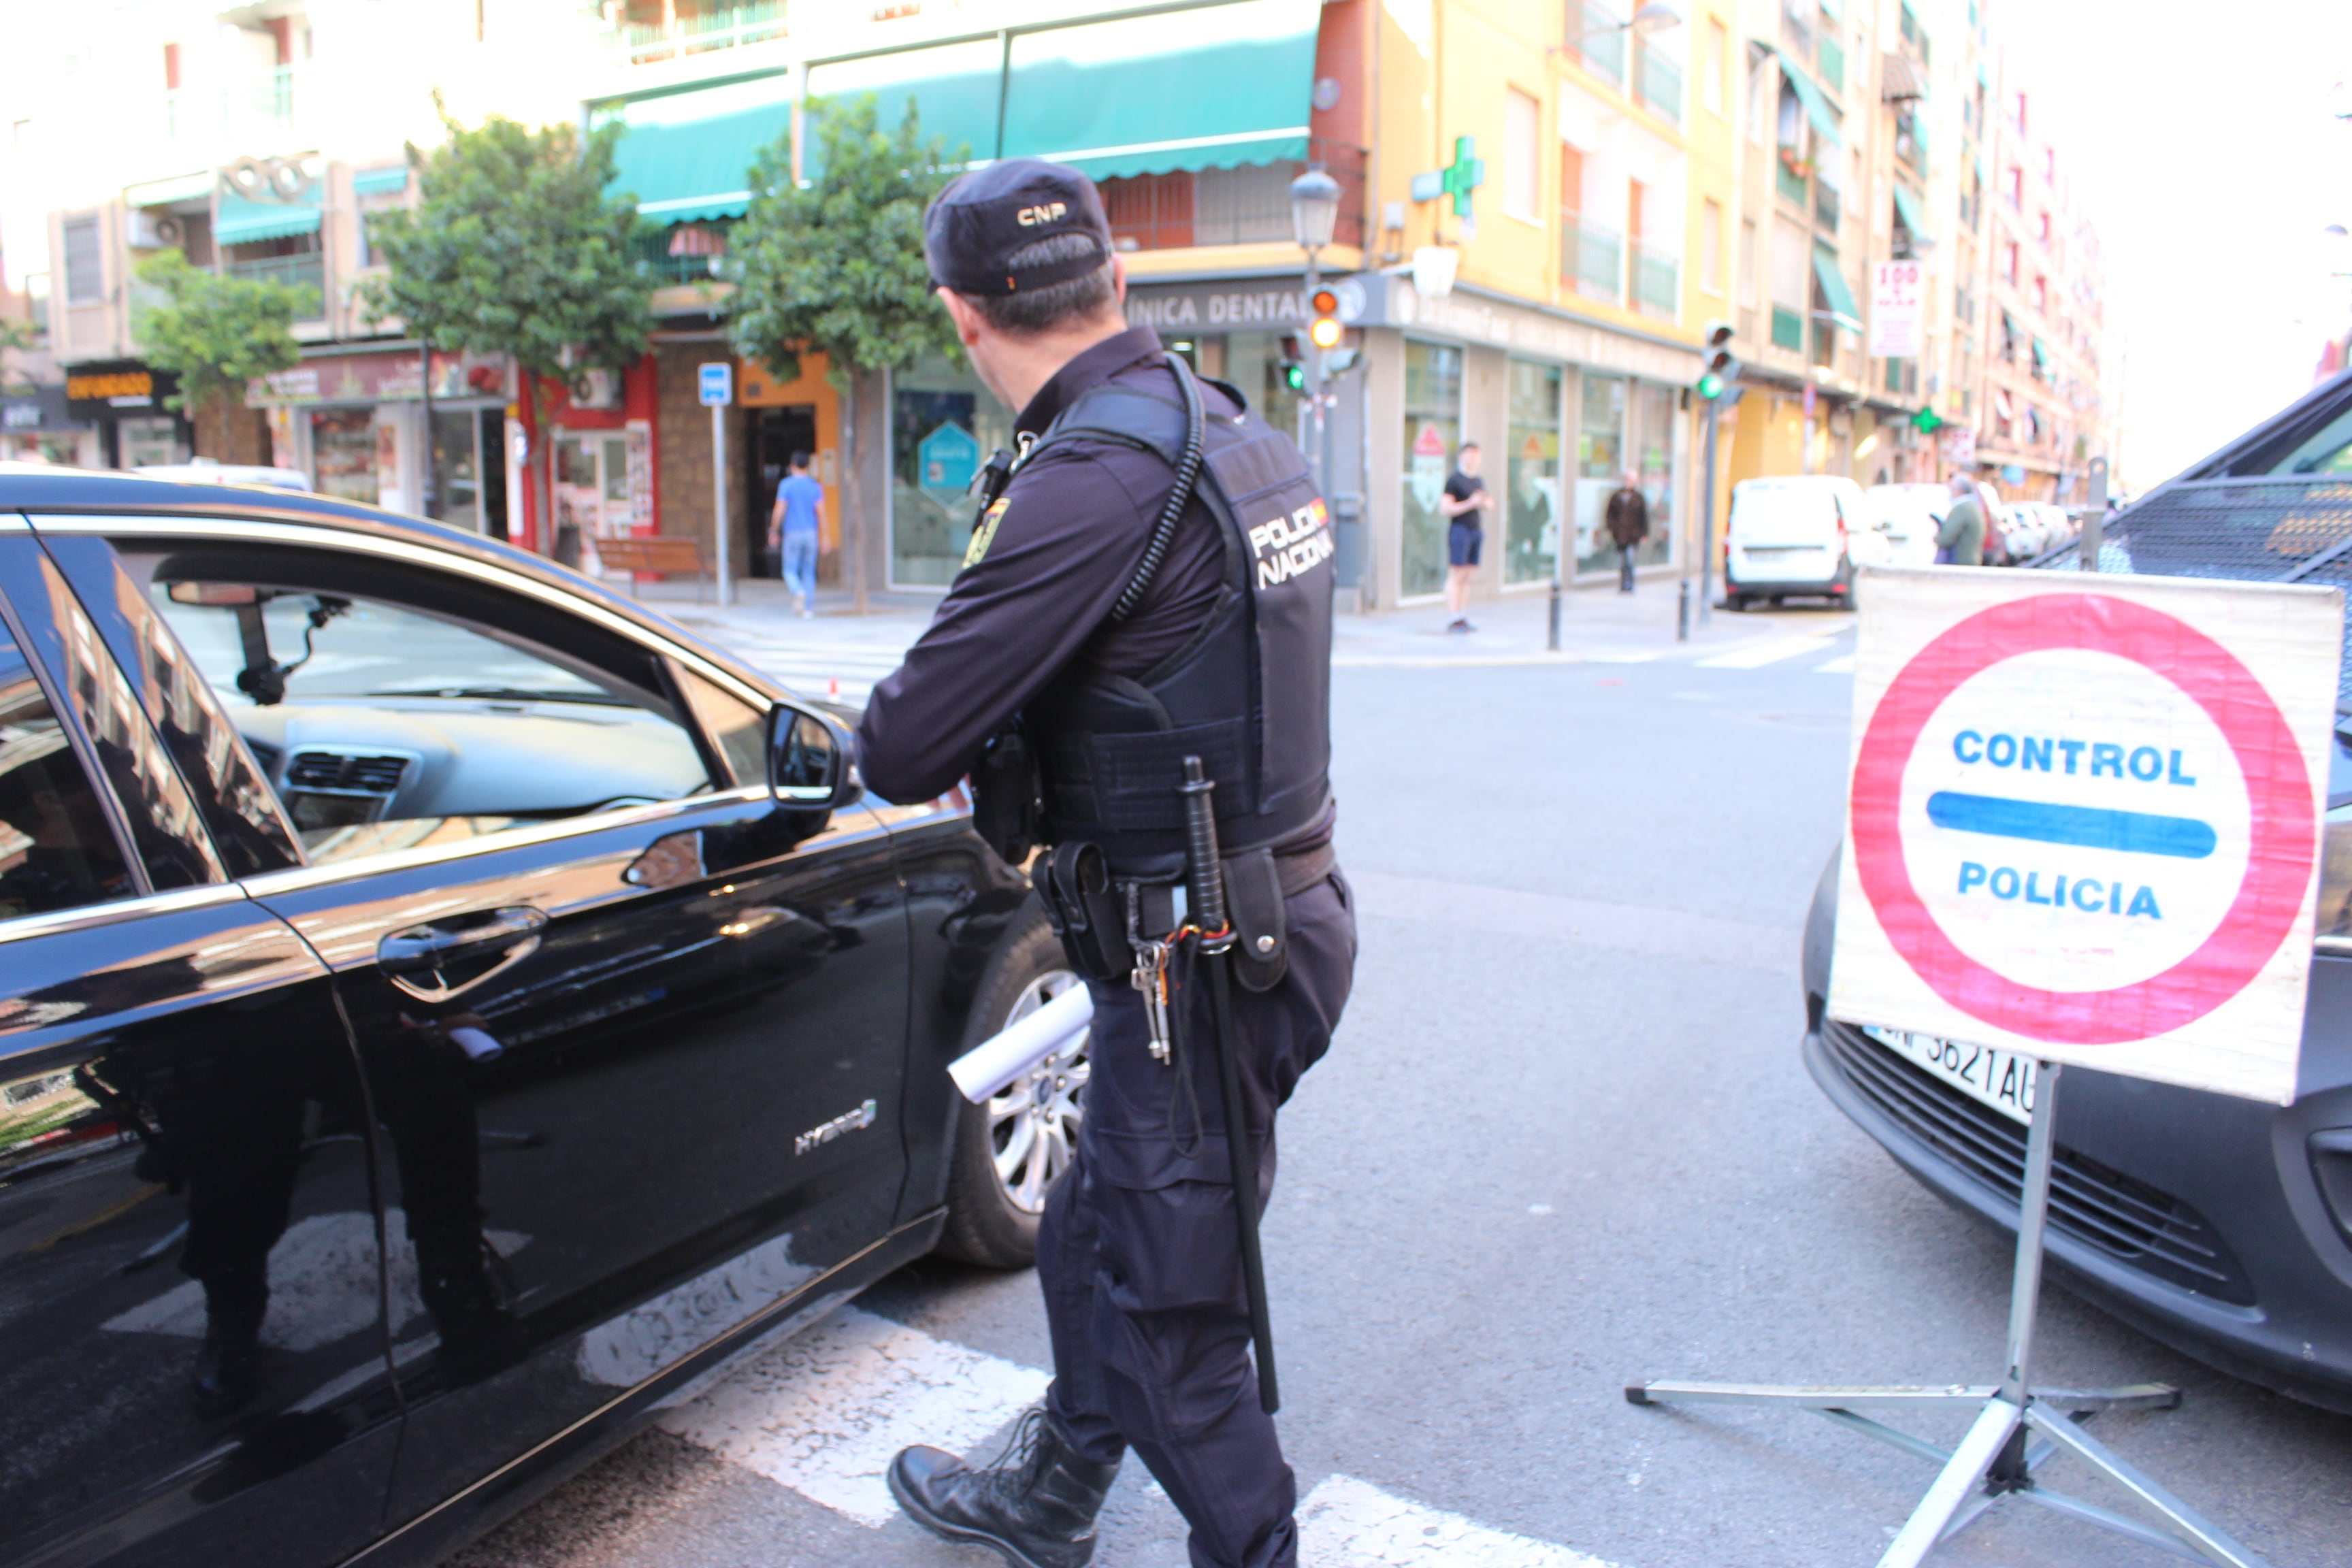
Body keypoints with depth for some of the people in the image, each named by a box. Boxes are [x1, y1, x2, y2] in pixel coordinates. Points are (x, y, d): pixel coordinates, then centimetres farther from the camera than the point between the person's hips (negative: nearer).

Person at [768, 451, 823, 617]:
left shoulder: (786, 485, -4)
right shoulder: (815, 486, 2)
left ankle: (799, 592, -25)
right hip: (811, 534, 2)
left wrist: (773, 532, 3)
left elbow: (779, 511, -9)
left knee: (790, 571, 6)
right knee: (809, 572, 9)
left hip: (792, 534, -2)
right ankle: (807, 609, 4)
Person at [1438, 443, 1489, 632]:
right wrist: (1470, 503, -18)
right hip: (1460, 529, -7)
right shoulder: (1454, 479, -7)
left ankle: (1464, 618, 11)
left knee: (1467, 576, 8)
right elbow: (1445, 508, -13)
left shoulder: (1479, 480, 16)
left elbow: (1488, 502, 28)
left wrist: (1485, 502, 4)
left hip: (1477, 529, 7)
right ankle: (1454, 620, -6)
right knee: (1456, 576, -7)